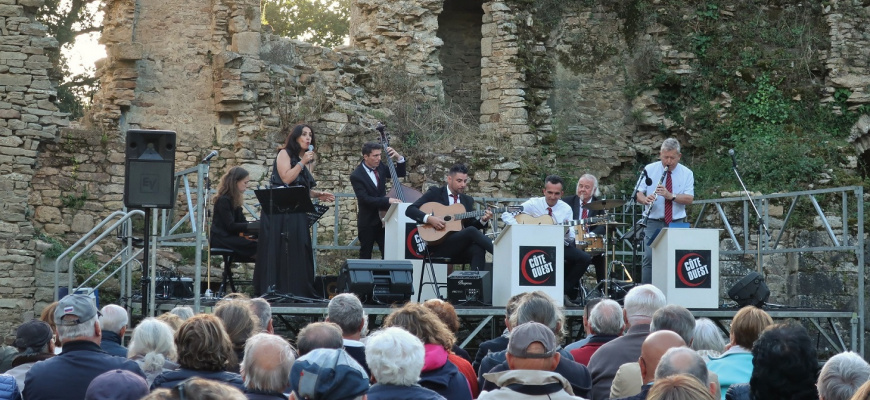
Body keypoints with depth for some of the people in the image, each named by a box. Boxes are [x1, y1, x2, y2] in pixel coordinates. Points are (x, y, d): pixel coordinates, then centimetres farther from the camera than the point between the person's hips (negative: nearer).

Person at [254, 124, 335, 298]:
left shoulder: (309, 161, 18)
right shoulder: (284, 154, -2)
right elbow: (286, 178, -15)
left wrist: (318, 195, 3)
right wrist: (302, 163, -14)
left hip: (297, 213, 7)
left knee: (299, 249, 2)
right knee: (278, 249, -8)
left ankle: (298, 290, 4)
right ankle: (274, 289, -7)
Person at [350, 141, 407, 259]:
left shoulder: (380, 167, 2)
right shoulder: (356, 176, -15)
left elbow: (400, 173, 13)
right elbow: (365, 199, -24)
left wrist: (399, 157, -6)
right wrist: (388, 200, -31)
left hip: (383, 219, 4)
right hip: (367, 222, -4)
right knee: (365, 255, 6)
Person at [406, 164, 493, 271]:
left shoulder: (468, 200, 20)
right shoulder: (434, 193, 4)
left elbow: (470, 225, 18)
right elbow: (410, 210, -3)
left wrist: (483, 220, -4)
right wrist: (429, 219, -19)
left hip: (461, 245, 5)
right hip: (438, 244, -5)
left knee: (478, 249, -31)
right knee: (471, 231, -30)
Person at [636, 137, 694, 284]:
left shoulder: (686, 173, 4)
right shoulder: (650, 170, 3)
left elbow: (689, 199, -6)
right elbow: (638, 193, 1)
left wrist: (670, 196, -23)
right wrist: (645, 199, -22)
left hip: (677, 223, 1)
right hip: (654, 223, -1)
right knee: (649, 259, -13)